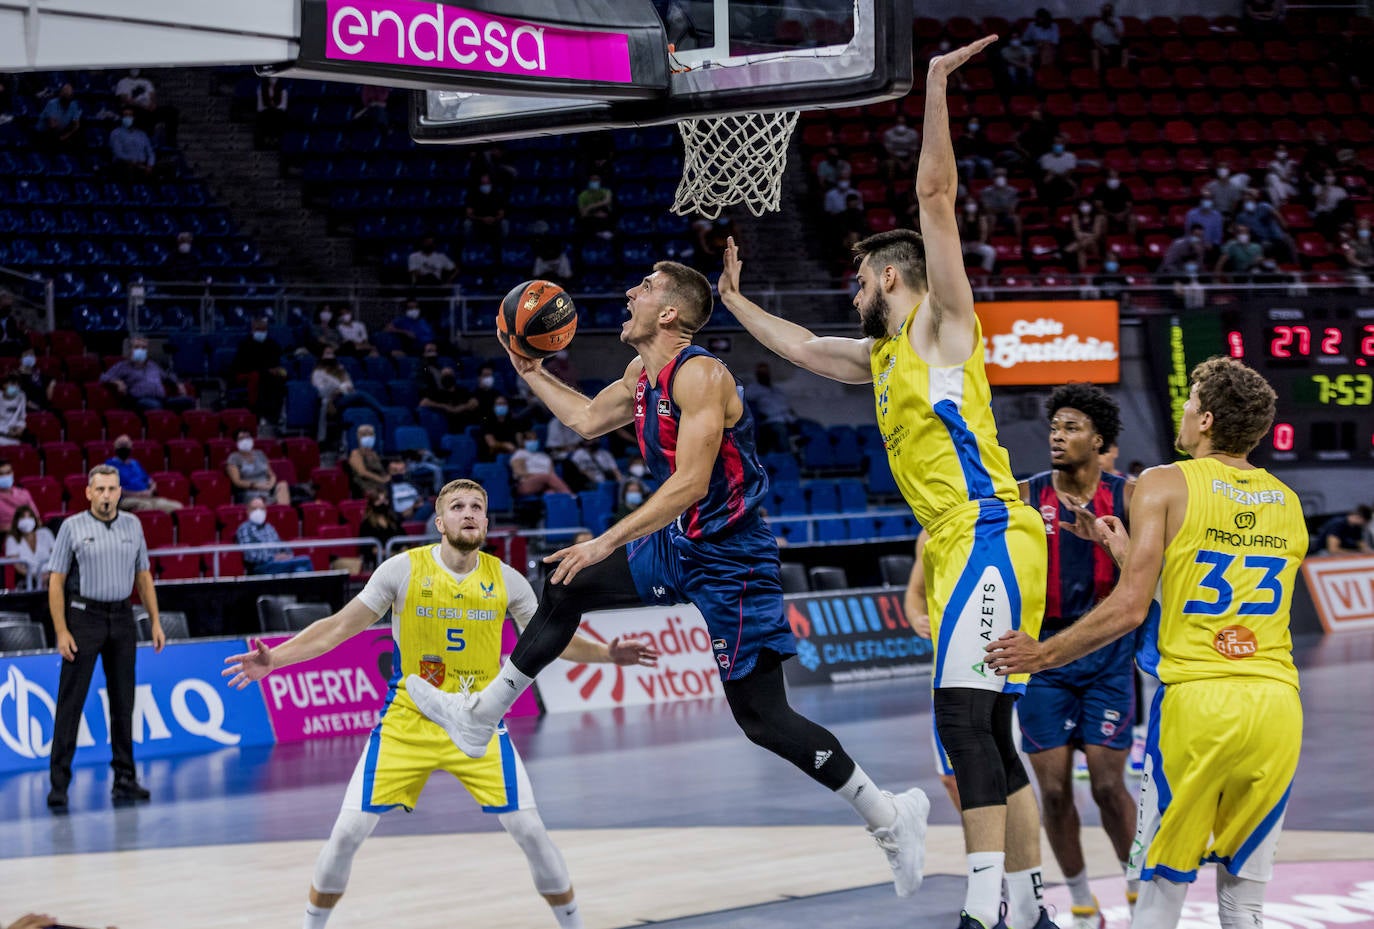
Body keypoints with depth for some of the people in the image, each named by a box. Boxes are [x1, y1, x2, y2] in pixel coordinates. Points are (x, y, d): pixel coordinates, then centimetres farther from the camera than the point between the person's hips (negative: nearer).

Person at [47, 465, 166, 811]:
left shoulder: (132, 525, 9)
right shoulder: (73, 527, -2)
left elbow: (143, 576, 14)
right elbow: (56, 581, -3)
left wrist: (155, 621, 7)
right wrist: (61, 631, -10)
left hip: (122, 617, 4)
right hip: (84, 616, -4)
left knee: (123, 701, 7)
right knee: (70, 702, -5)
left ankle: (124, 779, 14)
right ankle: (59, 783, -3)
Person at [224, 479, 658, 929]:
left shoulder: (506, 580, -3)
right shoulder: (404, 569, -9)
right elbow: (340, 627, -6)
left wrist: (608, 654, -4)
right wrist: (272, 659, -17)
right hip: (407, 721, -1)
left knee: (529, 831, -7)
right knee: (348, 832, -6)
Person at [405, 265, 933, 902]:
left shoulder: (700, 374, -21)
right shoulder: (642, 374, 7)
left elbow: (690, 483, -29)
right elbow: (588, 420, 26)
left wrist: (607, 543, -29)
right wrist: (530, 373, 20)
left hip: (731, 561, -9)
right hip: (680, 546, 9)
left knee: (762, 718, -8)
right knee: (567, 588, 17)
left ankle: (890, 817, 2)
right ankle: (479, 718, 31)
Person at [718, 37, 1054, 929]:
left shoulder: (943, 321, 1)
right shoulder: (881, 356, 24)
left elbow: (936, 195, -8)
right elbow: (802, 347, 40)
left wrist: (936, 90, -14)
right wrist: (732, 300, 46)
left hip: (989, 536, -10)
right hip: (957, 545, 10)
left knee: (966, 714, -19)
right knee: (989, 732, 9)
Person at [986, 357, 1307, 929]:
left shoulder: (1165, 485, -2)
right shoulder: (1288, 503, 14)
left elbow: (1130, 609, -9)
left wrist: (1043, 655, 3)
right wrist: (1131, 556, 28)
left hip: (1197, 702, -4)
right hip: (1278, 704, 4)